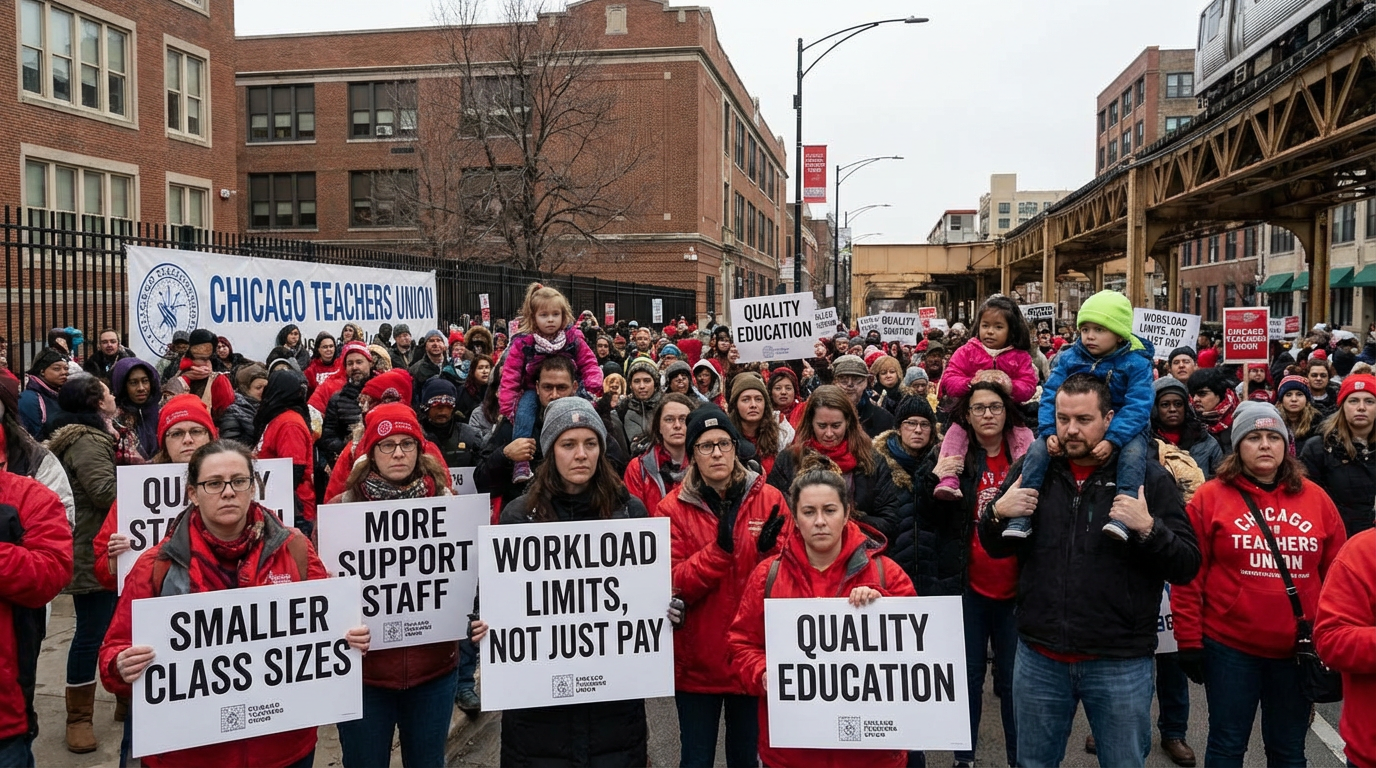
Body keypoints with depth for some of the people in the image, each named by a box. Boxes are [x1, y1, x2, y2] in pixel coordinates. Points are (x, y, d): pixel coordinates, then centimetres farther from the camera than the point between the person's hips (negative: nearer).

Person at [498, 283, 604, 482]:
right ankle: (520, 462, -32)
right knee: (524, 410, -29)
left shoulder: (573, 338, -5)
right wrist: (507, 407, -17)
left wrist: (593, 387, -20)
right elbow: (511, 374, -10)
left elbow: (588, 363, -1)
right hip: (533, 390, -1)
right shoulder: (522, 343, -10)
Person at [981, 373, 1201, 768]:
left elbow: (1187, 567, -7)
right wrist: (997, 514, -9)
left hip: (1121, 663, -2)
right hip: (1038, 658, 3)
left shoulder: (1148, 478, -5)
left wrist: (1148, 528, -24)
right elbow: (996, 549, 11)